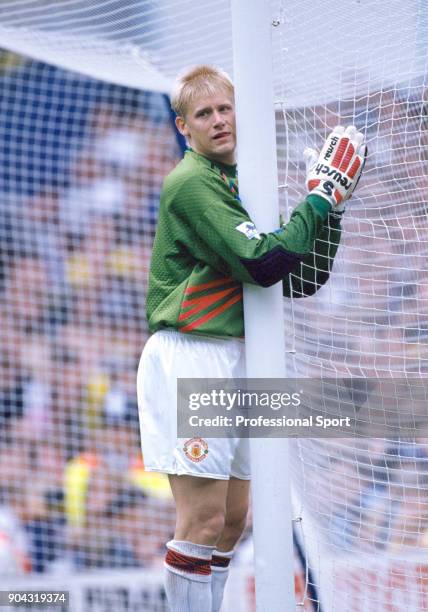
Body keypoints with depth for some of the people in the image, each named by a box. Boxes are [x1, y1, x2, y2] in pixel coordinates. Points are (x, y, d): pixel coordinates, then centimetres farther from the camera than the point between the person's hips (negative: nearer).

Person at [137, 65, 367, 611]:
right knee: (204, 520, -13)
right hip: (188, 356, -9)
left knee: (233, 519, 10)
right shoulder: (191, 182, -10)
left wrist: (330, 208, 5)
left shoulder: (237, 185, 18)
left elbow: (301, 281, 17)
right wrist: (319, 201, -11)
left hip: (232, 361, 9)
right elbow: (262, 264, -20)